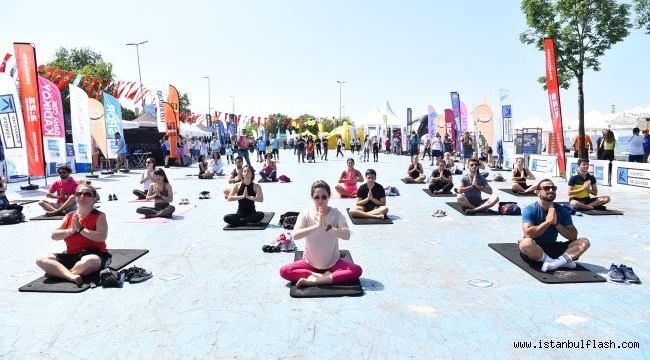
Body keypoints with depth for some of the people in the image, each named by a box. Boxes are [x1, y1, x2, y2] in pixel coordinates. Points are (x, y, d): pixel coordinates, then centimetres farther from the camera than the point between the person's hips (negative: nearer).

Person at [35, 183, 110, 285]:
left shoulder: (99, 216, -6)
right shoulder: (70, 216, 11)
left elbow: (102, 237, -21)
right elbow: (54, 235, 5)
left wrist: (80, 229, -18)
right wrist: (72, 230, -11)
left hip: (93, 254, -6)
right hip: (71, 256, 6)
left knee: (91, 260, -42)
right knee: (41, 259, -11)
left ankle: (57, 273, -20)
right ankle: (71, 276, -33)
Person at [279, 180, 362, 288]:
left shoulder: (336, 213, -9)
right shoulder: (305, 213, -9)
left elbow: (347, 235, -22)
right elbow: (295, 235, -24)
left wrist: (327, 227, -35)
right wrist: (317, 226, -35)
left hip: (333, 262, 0)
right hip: (310, 262, 0)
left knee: (357, 270, -25)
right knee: (284, 271, -22)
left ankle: (314, 280, -22)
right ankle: (324, 276, -17)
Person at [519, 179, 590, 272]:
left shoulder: (562, 210, 4)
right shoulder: (530, 210, -11)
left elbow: (573, 236, 0)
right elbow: (528, 234, -25)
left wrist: (556, 223, -14)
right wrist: (548, 221, -19)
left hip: (553, 248, 5)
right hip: (534, 251, -5)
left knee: (584, 242, -10)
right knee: (526, 243, -38)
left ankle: (556, 262, -31)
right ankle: (564, 261, -22)